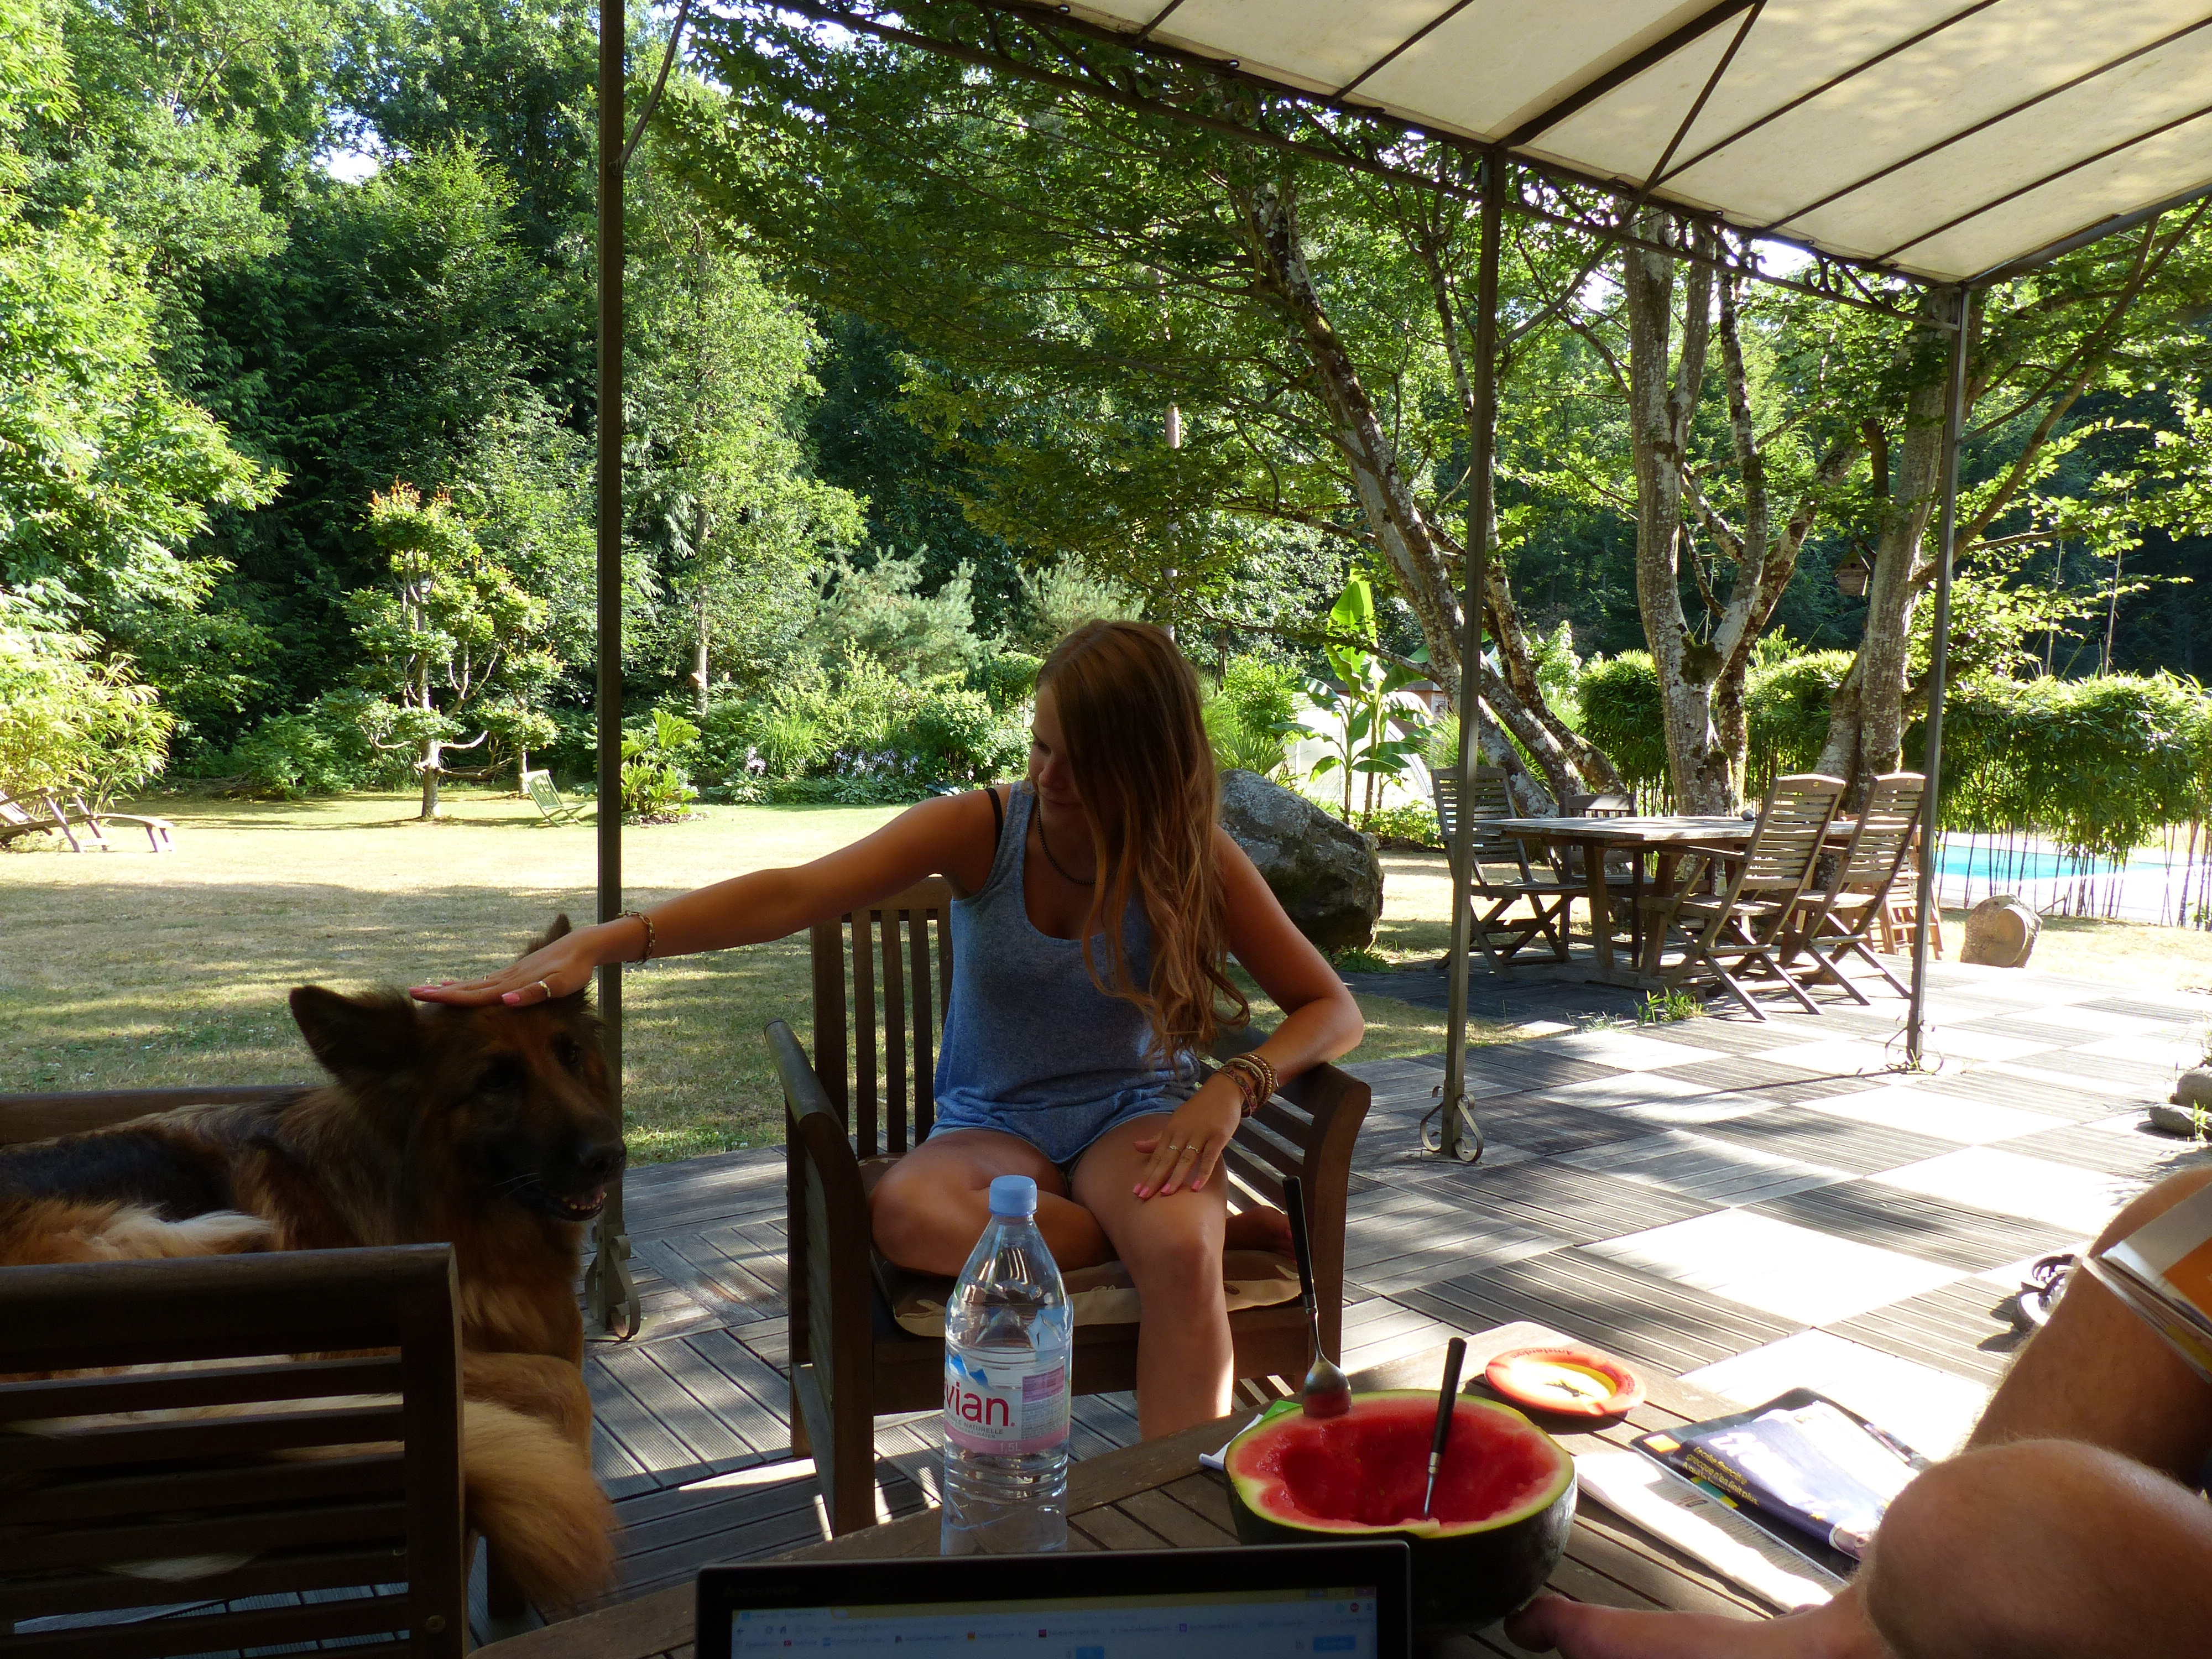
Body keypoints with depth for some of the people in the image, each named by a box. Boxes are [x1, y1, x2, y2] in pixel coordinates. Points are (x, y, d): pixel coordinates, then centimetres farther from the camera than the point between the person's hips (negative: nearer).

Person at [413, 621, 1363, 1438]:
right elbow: (794, 895, -23)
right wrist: (601, 943, -36)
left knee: (1179, 1256, -37)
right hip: (993, 1123, 1)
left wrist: (1233, 1087, -23)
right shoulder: (983, 830, -12)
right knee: (903, 1213, -35)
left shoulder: (1195, 863, -10)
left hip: (1133, 1115, -1)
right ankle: (1214, 1228, -20)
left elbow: (1332, 1010, -3)